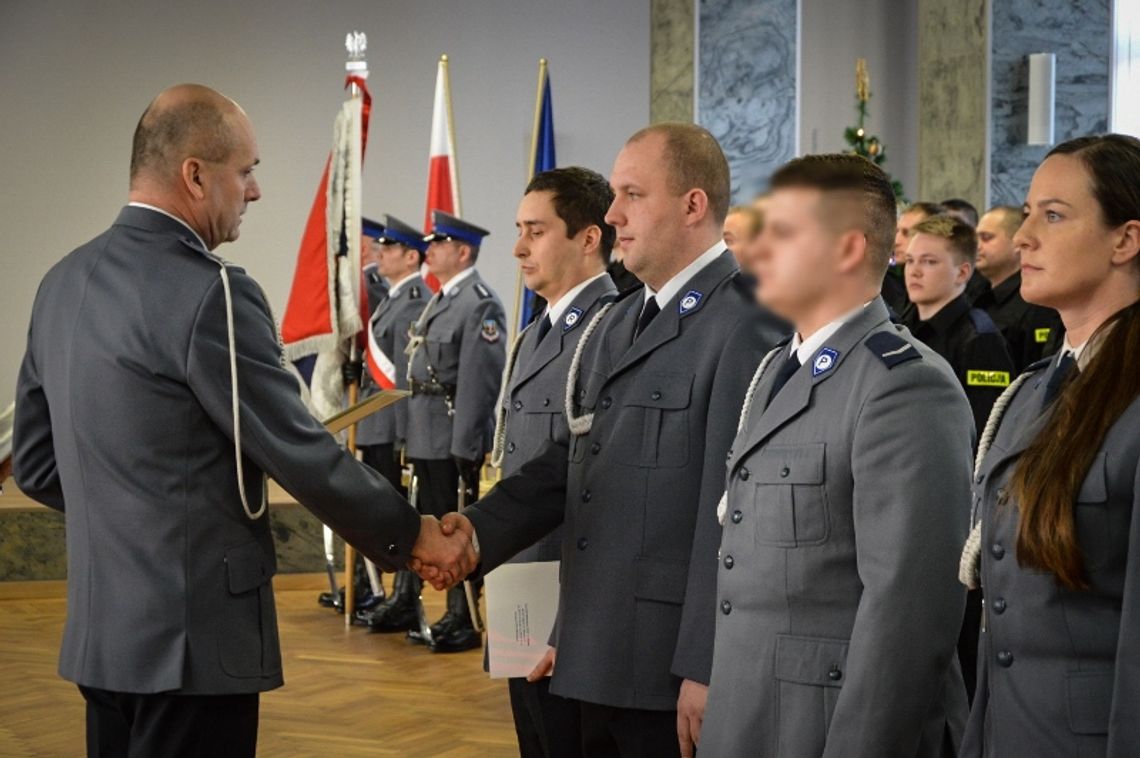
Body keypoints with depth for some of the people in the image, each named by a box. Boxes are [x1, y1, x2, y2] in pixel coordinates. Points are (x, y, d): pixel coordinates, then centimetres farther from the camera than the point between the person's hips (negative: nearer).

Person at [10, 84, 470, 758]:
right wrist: (412, 536, -2)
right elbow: (302, 455, -14)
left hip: (100, 630, 8)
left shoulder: (64, 282, 8)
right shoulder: (208, 293, -17)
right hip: (193, 635, -8)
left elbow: (35, 462, 14)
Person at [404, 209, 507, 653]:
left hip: (454, 440, -10)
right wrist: (413, 438, 17)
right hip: (427, 439, 10)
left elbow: (480, 381, -19)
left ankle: (468, 623, 6)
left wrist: (465, 447, -22)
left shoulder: (480, 304, -14)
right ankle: (454, 615, 23)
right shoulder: (440, 300, 17)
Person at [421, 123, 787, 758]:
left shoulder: (745, 324, -15)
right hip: (601, 657, 8)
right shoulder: (615, 324, 15)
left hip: (675, 668, -8)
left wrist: (706, 669, -19)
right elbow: (575, 456, 11)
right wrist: (481, 531, -4)